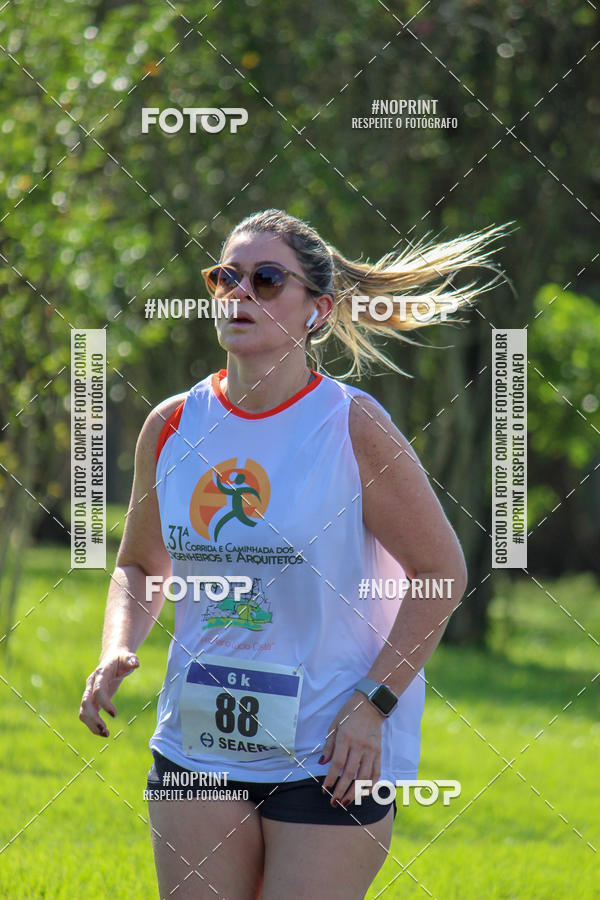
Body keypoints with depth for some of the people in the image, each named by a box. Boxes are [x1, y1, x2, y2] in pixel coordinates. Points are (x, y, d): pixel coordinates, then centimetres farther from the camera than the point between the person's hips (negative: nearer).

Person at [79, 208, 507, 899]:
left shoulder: (353, 427, -9)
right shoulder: (172, 427, 3)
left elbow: (442, 572, -4)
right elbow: (140, 565, 18)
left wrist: (373, 704, -12)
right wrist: (115, 654, -1)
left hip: (330, 755, -4)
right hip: (196, 745, 4)